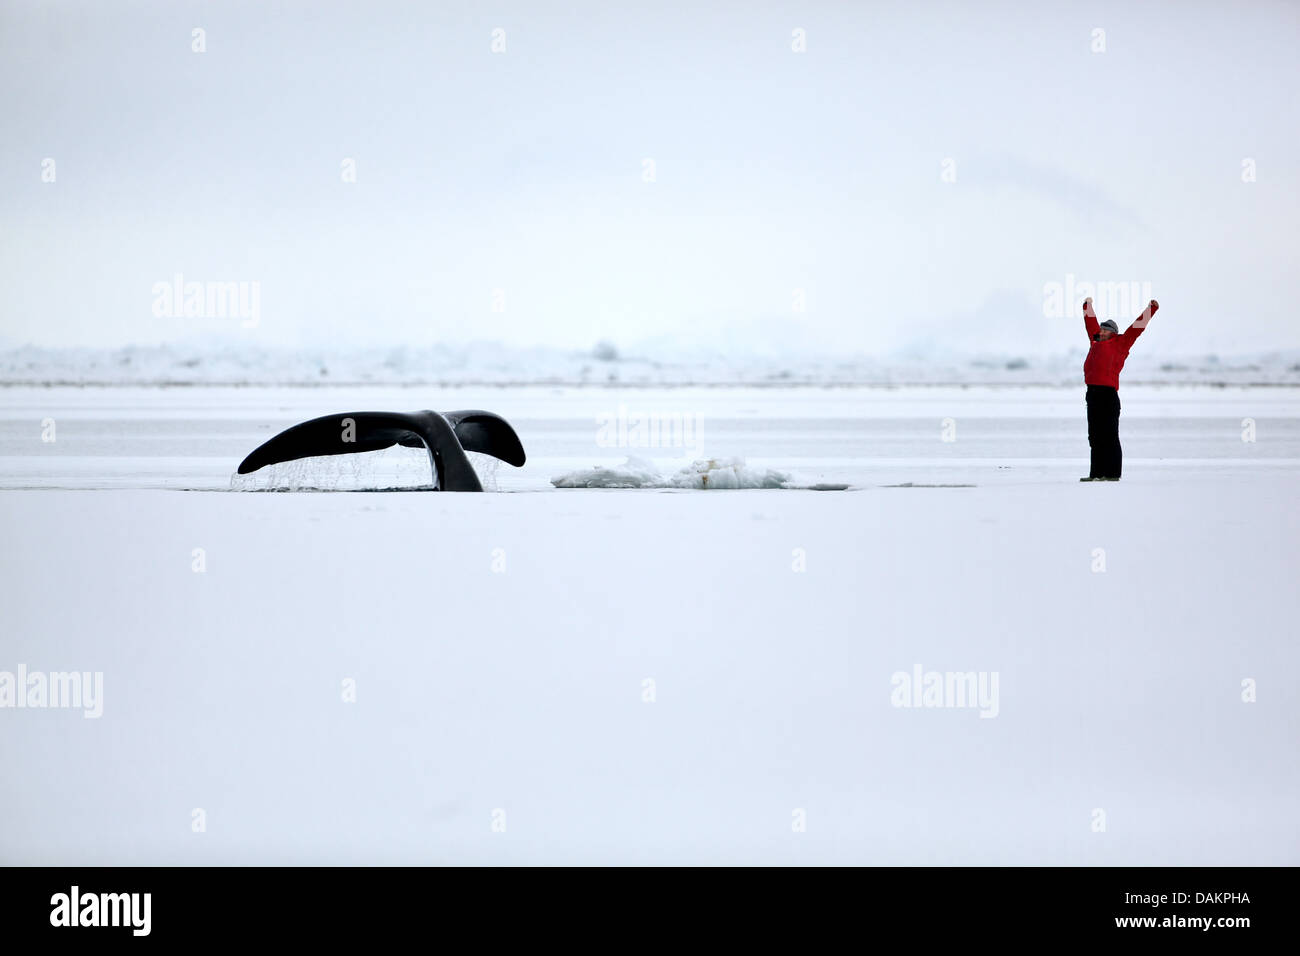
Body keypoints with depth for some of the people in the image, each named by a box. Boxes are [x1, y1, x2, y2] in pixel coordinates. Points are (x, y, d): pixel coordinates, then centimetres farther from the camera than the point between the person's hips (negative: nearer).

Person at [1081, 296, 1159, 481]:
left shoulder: (1119, 344, 5)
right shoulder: (1096, 342, 22)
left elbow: (1136, 328, 3)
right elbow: (1091, 325, 37)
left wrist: (1150, 310, 1)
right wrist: (1087, 307, 47)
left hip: (1108, 394, -7)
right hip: (1092, 393, 7)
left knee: (1109, 436, -6)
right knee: (1095, 437, 8)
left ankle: (1112, 473, -5)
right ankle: (1097, 473, 11)